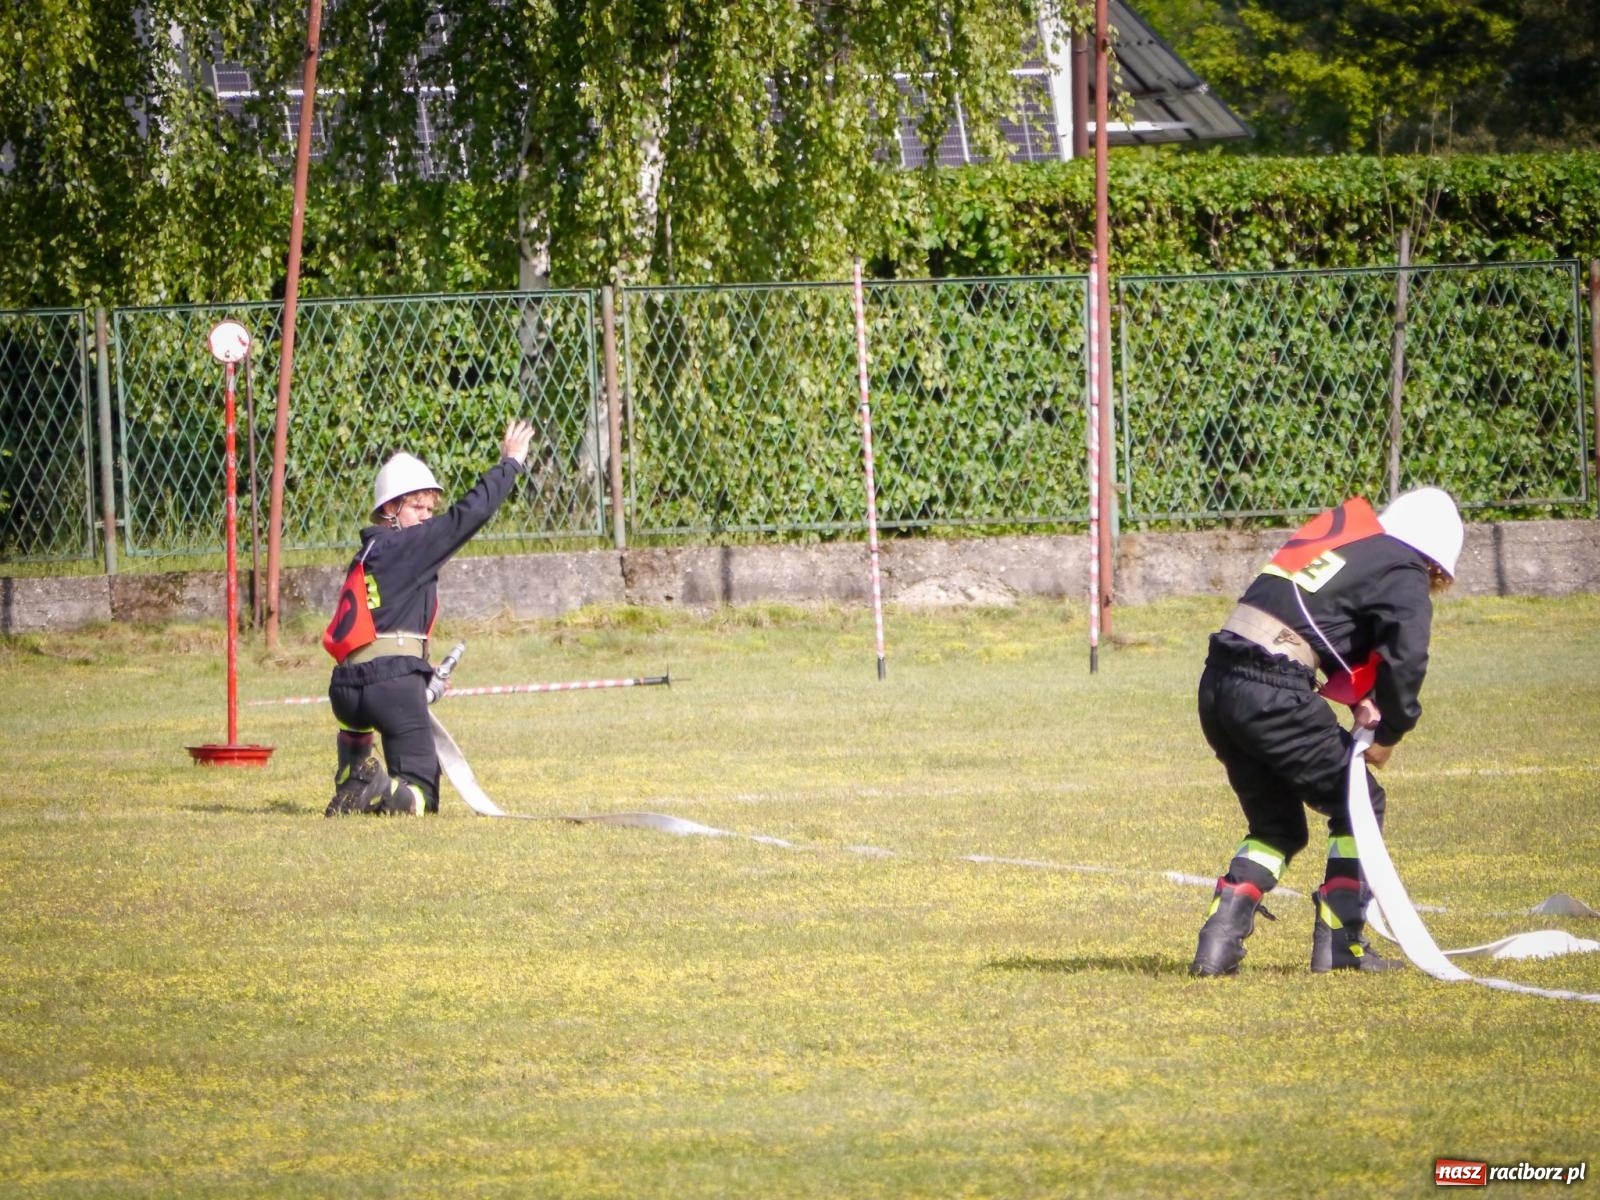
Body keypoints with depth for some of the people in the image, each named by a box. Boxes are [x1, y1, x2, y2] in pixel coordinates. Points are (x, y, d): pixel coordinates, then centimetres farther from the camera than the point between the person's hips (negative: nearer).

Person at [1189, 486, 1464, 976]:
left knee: (1277, 824, 20)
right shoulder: (1404, 576, 0)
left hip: (1218, 681, 8)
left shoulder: (1340, 526, 24)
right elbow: (1405, 657, -14)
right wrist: (1388, 734, 0)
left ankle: (1219, 942, 5)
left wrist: (1359, 696, 16)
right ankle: (1340, 943, 6)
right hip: (1274, 693, -8)